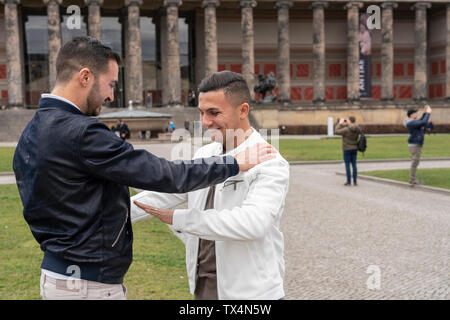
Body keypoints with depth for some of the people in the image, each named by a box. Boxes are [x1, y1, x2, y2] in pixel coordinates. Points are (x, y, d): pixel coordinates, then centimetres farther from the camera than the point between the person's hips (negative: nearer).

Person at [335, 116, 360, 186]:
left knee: (347, 165, 1)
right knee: (354, 165, 10)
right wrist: (345, 125, 10)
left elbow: (336, 132, -12)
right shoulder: (357, 129, -1)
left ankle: (349, 182, 3)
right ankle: (355, 182, 9)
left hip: (347, 149, -5)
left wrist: (340, 124, -3)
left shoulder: (346, 129, -20)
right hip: (355, 149, 5)